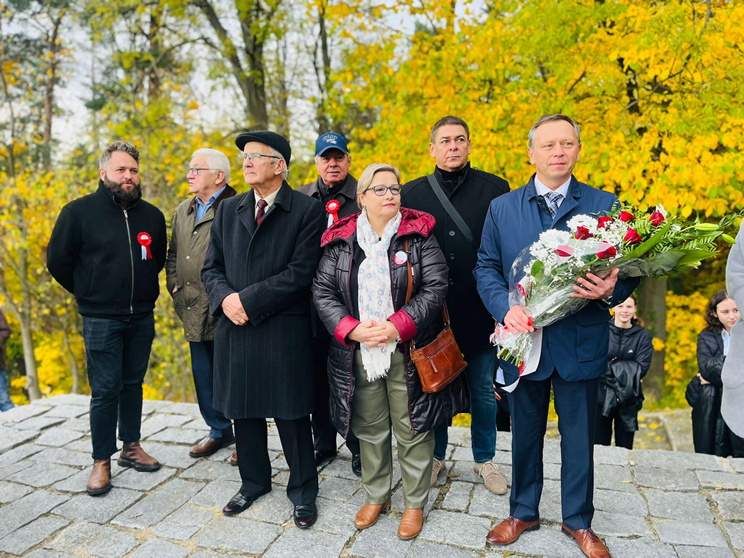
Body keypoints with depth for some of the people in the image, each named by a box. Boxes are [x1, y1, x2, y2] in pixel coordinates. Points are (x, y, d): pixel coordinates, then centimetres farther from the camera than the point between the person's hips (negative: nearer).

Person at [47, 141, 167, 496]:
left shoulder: (152, 215, 5)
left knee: (133, 384, 13)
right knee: (105, 390, 0)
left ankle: (131, 447, 27)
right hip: (101, 320, -3)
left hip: (142, 317, 4)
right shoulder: (79, 211, -6)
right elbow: (58, 261, 2)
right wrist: (89, 294, 9)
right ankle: (102, 462, 14)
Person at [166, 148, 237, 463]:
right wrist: (174, 286, 11)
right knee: (203, 375, 16)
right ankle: (219, 431, 33)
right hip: (194, 313, 8)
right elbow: (173, 254, 24)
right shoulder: (183, 211, 16)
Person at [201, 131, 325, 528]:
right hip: (235, 328, 5)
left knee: (291, 414, 5)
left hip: (284, 330, -5)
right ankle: (254, 482, 37)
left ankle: (302, 491, 25)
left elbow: (300, 272, -13)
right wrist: (224, 298, -9)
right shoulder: (228, 210, 13)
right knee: (242, 410, 15)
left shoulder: (307, 210, -4)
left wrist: (249, 300, -15)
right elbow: (211, 267, 12)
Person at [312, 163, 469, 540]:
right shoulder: (341, 241, 4)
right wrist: (351, 328, -13)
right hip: (359, 354, 2)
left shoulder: (419, 236, -1)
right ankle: (376, 496, 38)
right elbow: (323, 291, 1)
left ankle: (415, 504, 29)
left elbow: (435, 287, -9)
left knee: (412, 431, 8)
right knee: (369, 430, 15)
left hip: (408, 352, -2)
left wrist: (398, 326, -18)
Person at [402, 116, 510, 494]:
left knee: (484, 390, 13)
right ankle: (435, 456, 34)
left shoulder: (496, 189, 0)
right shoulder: (411, 193, 4)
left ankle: (485, 459, 34)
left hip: (480, 310, 0)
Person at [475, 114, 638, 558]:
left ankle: (578, 520, 37)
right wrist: (505, 307, -15)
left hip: (581, 342, 0)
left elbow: (628, 270, 0)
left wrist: (610, 292, -23)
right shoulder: (502, 208, 3)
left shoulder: (605, 205, 1)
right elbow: (487, 267, 3)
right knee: (525, 432, 16)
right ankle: (523, 512, 38)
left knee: (580, 436, 14)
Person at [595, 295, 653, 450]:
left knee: (625, 448, 11)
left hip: (628, 400, 1)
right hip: (601, 397, -1)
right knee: (599, 446, 5)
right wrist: (628, 371, -14)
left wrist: (609, 367, -14)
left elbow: (642, 367, -9)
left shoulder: (643, 336, 2)